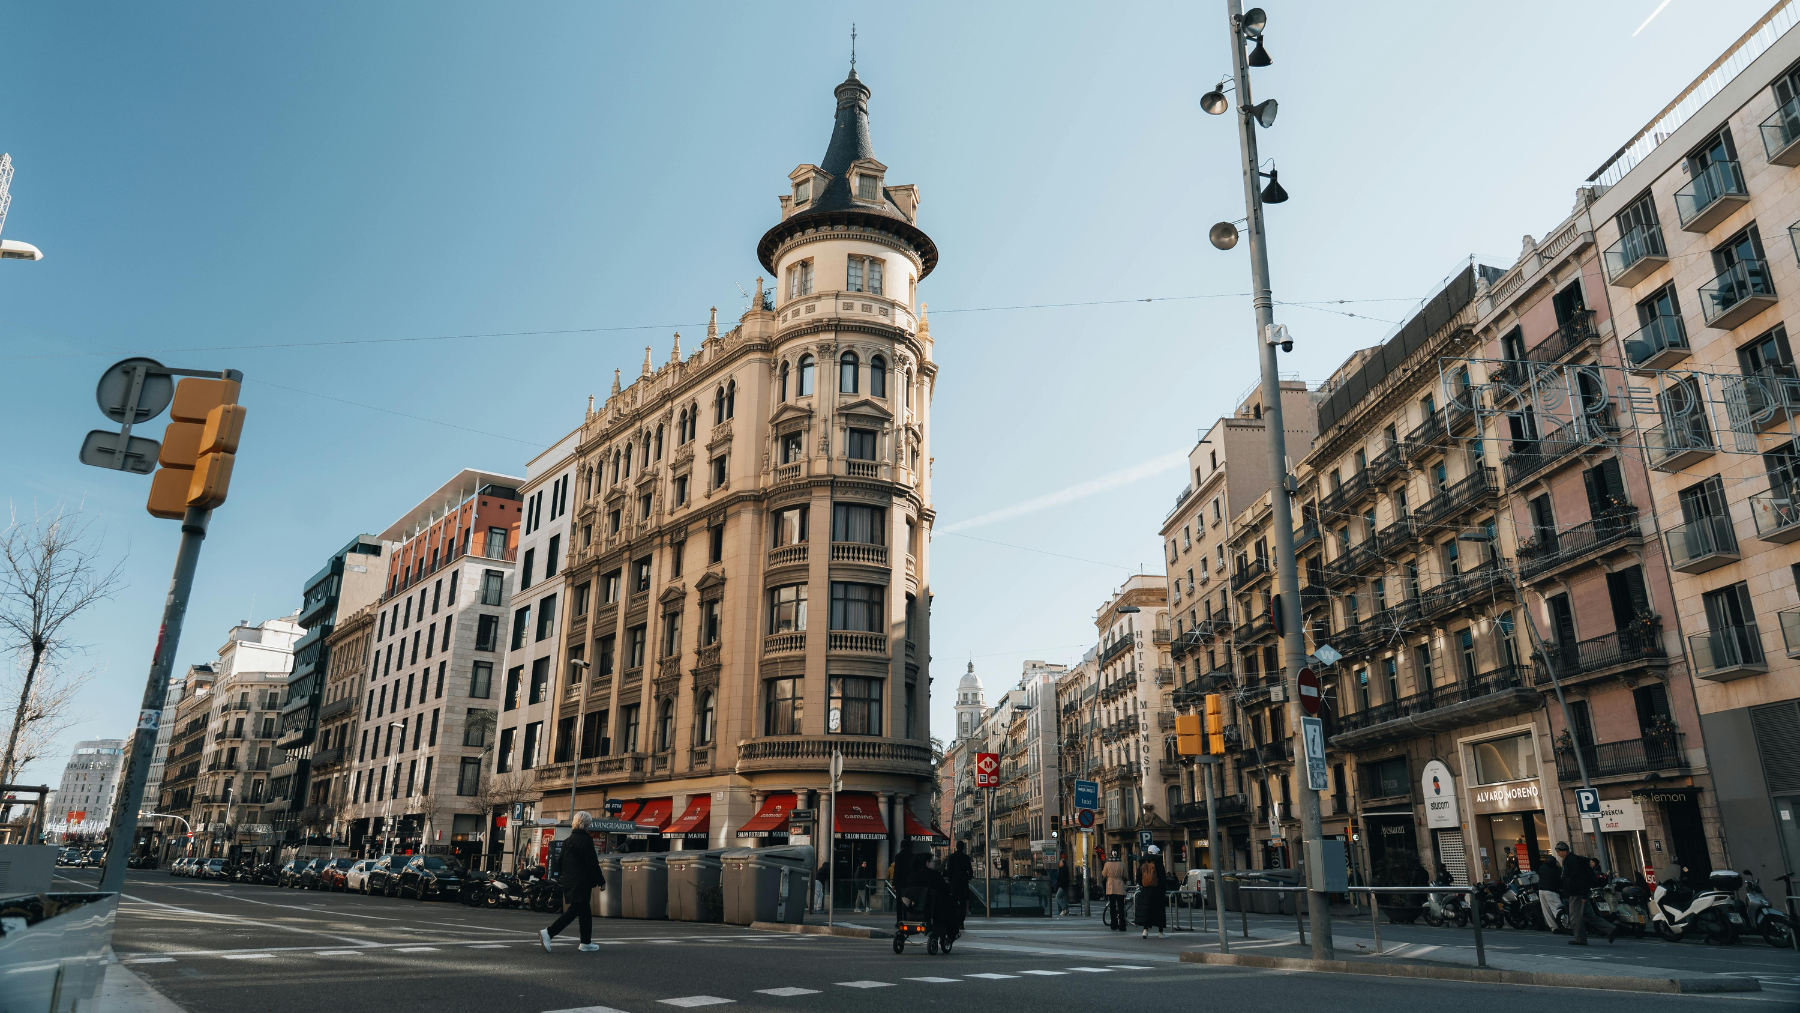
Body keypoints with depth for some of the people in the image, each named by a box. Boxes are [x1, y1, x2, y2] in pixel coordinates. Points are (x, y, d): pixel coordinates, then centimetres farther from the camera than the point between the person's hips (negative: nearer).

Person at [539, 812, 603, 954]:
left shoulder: (567, 841, 12)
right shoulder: (586, 840, -13)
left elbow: (561, 862, 17)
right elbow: (592, 864, -13)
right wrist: (601, 881, -6)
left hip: (568, 881, 9)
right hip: (581, 882, -9)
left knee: (585, 911, 15)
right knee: (574, 909, -7)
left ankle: (586, 943, 17)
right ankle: (548, 932, -14)